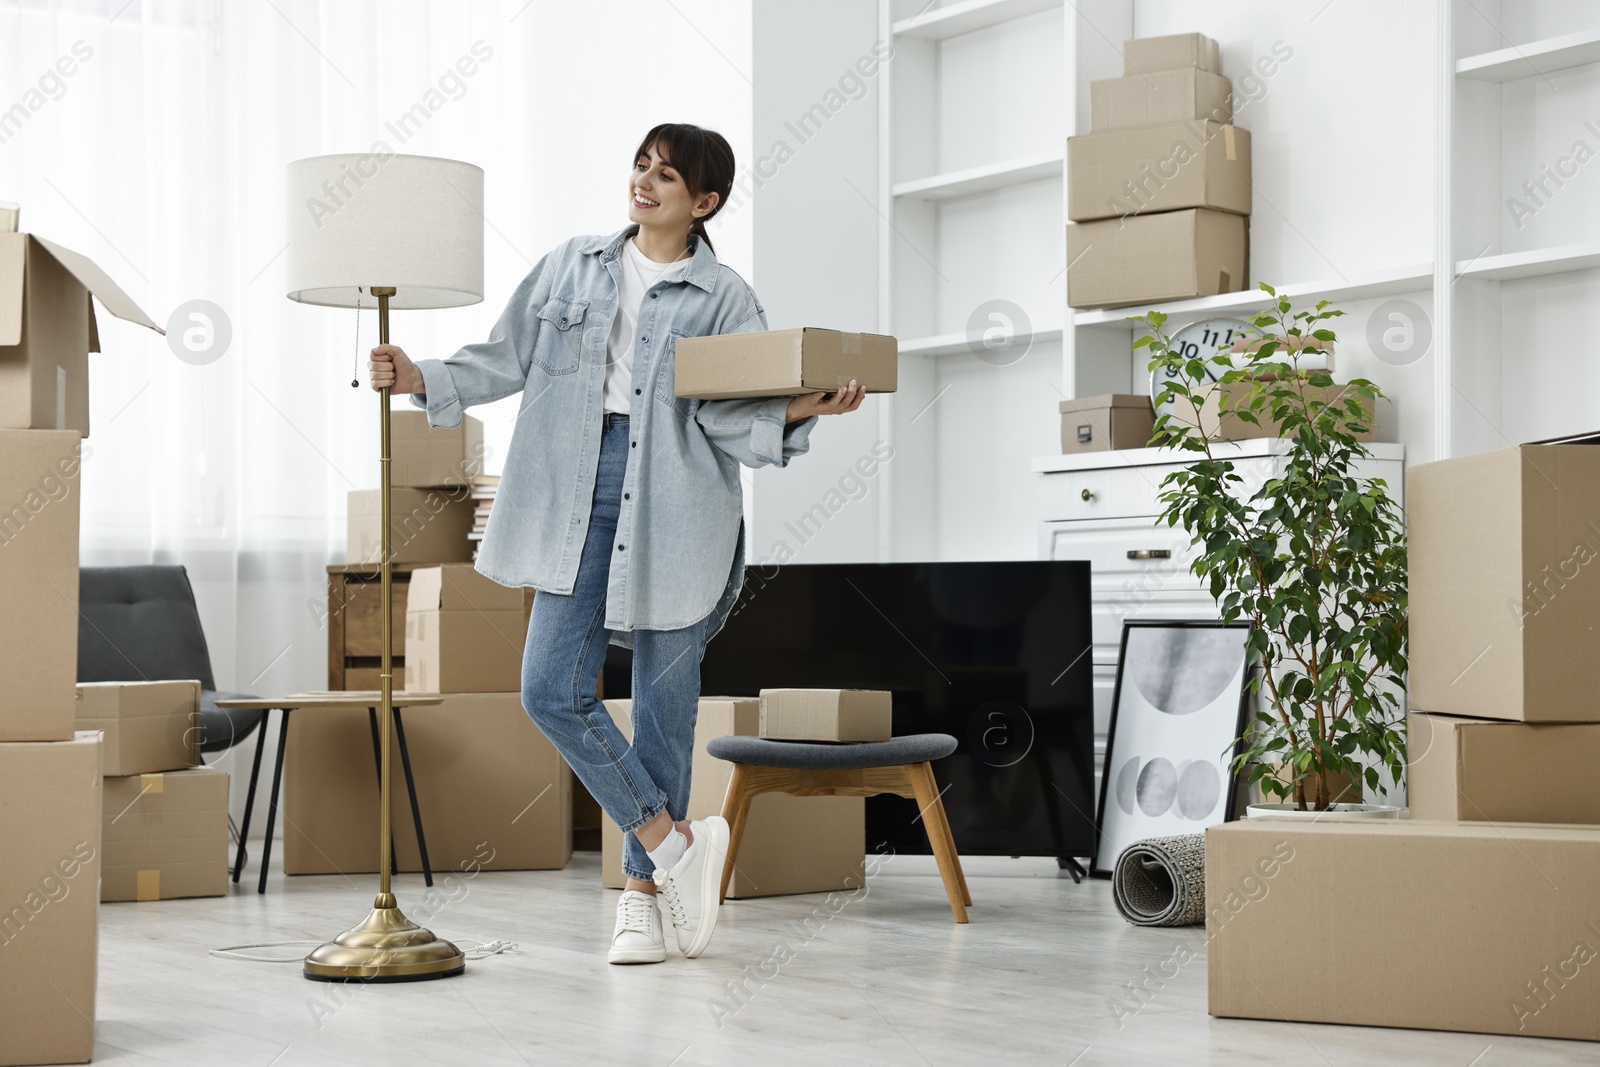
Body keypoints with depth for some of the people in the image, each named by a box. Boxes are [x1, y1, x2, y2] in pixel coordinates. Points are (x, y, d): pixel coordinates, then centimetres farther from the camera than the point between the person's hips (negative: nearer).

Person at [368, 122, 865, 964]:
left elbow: (727, 413, -5)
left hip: (677, 506, -3)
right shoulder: (571, 267, 13)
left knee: (664, 699, 3)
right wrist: (422, 379, 2)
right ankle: (673, 842, 8)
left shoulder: (724, 297, 3)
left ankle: (643, 894, 17)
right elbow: (506, 359, 15)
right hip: (581, 497, 3)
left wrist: (798, 411, -23)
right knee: (552, 690, -6)